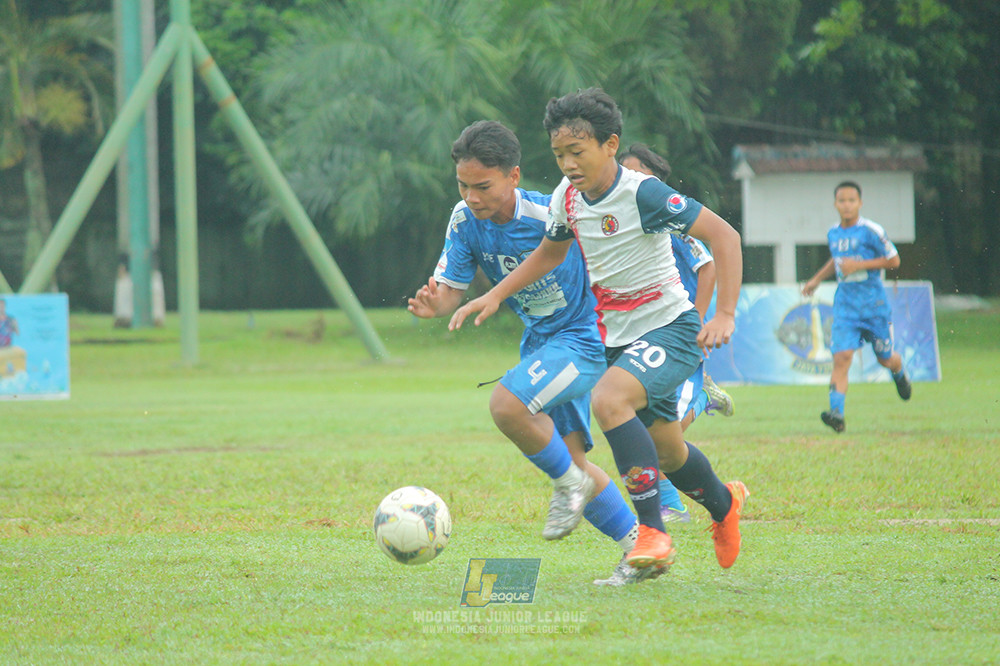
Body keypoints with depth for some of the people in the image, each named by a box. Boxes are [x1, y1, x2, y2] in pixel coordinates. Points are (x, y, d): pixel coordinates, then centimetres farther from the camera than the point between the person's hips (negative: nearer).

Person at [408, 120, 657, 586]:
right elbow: (451, 287, -9)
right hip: (540, 342, 8)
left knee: (506, 404, -29)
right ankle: (638, 548, 18)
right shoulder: (465, 221, -9)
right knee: (568, 457, 7)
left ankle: (569, 483, -5)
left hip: (584, 337, -7)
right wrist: (433, 304, -32)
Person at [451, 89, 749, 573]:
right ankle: (723, 502, 49)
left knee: (608, 400, -32)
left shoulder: (643, 193, -21)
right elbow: (551, 251, 20)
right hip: (618, 336, 7)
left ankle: (652, 532, -27)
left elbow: (723, 236, -20)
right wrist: (496, 295, 10)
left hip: (671, 328, -7)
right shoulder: (568, 197, -1)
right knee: (667, 454, 17)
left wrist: (725, 315, -26)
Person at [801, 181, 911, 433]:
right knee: (841, 357, -14)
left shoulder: (871, 231, -10)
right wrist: (816, 279, 20)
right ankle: (837, 414, -21)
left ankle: (900, 374, 48)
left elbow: (893, 260, -8)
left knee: (885, 359, 11)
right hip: (845, 303, 3)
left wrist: (859, 265, -16)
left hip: (874, 301, -3)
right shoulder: (833, 233, 8)